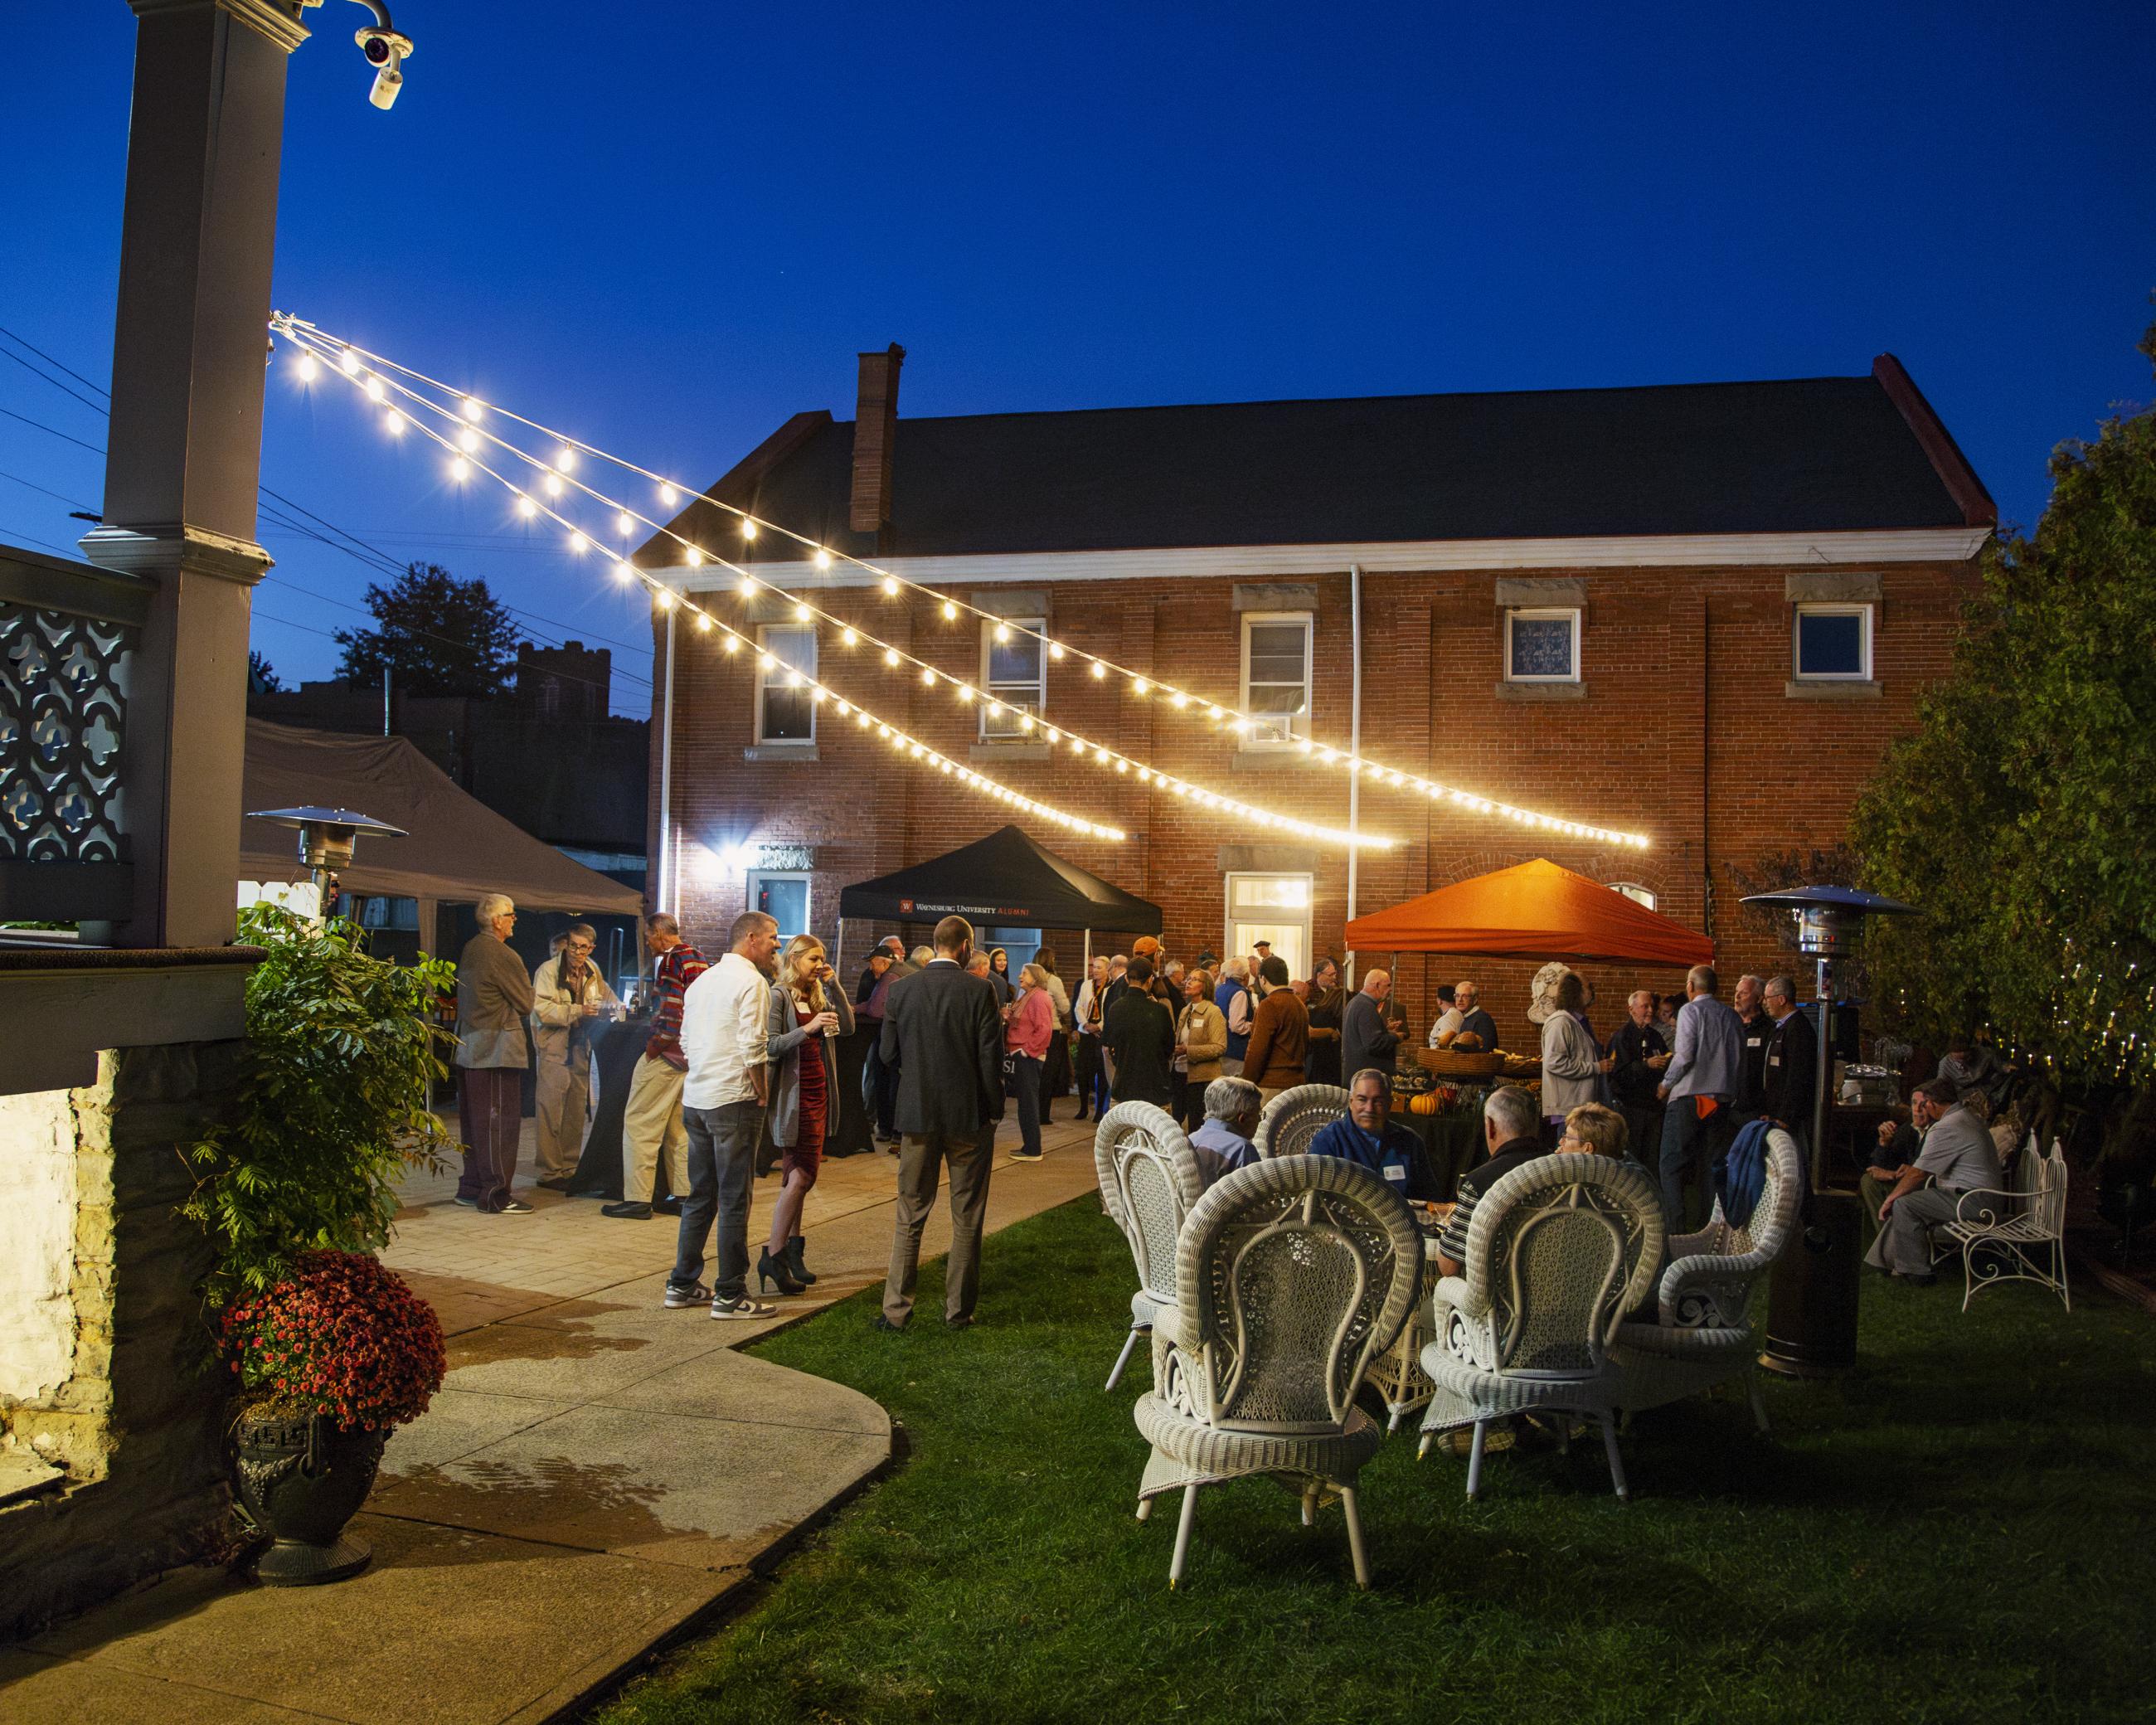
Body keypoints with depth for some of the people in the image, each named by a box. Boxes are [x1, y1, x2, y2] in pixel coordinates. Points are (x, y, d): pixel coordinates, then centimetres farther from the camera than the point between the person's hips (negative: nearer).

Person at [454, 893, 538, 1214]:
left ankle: (471, 1188, 21)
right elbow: (526, 1004, -9)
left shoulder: (469, 950, 11)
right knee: (500, 1122, -4)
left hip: (468, 1048, 9)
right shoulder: (503, 956, -15)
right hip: (498, 1049, -9)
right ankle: (495, 1194, -3)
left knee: (474, 1120, 14)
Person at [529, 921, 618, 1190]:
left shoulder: (592, 971, 11)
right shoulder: (548, 971, -10)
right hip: (554, 1050, -7)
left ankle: (570, 1168, 21)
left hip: (580, 1049, 7)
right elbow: (541, 1009, -20)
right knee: (552, 1113, -5)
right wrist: (578, 1011, -27)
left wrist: (614, 1006, 8)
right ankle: (550, 1173, 1)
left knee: (577, 1113, 12)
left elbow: (606, 994, 29)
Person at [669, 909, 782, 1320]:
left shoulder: (701, 981, 15)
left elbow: (687, 1043, 16)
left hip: (695, 1099, 8)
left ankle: (682, 1285, 21)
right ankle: (729, 1294, 2)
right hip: (733, 1100, -8)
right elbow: (753, 1049, -18)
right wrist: (763, 1094, -7)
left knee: (699, 1195, 16)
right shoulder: (751, 982, -11)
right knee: (734, 1201, -2)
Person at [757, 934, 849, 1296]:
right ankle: (774, 1256, -6)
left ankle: (792, 1248, 17)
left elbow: (848, 1027, 3)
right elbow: (769, 1045, -17)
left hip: (818, 1092, 8)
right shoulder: (779, 996, -9)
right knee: (801, 1175, -11)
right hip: (793, 1094, -8)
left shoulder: (819, 995, 13)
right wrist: (808, 1029, -27)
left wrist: (834, 986, -2)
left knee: (798, 1175, 11)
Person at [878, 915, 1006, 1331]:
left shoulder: (902, 991, -3)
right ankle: (959, 1309, 15)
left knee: (909, 1216, 11)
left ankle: (896, 1309, 11)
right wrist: (995, 1110, 1)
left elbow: (889, 1052, 3)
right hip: (969, 1114, -2)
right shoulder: (979, 991, -11)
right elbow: (991, 1058, -11)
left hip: (917, 1113, 2)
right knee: (967, 1218, 10)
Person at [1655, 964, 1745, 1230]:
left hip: (1688, 1097, -6)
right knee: (1712, 1165, 10)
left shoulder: (1691, 1011, -5)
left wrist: (1666, 1084, -1)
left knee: (1672, 1164, -3)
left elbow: (1684, 1055, -14)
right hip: (1721, 1099, 6)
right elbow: (1740, 1061, 13)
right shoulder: (1731, 1016, 11)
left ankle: (1674, 1226, -10)